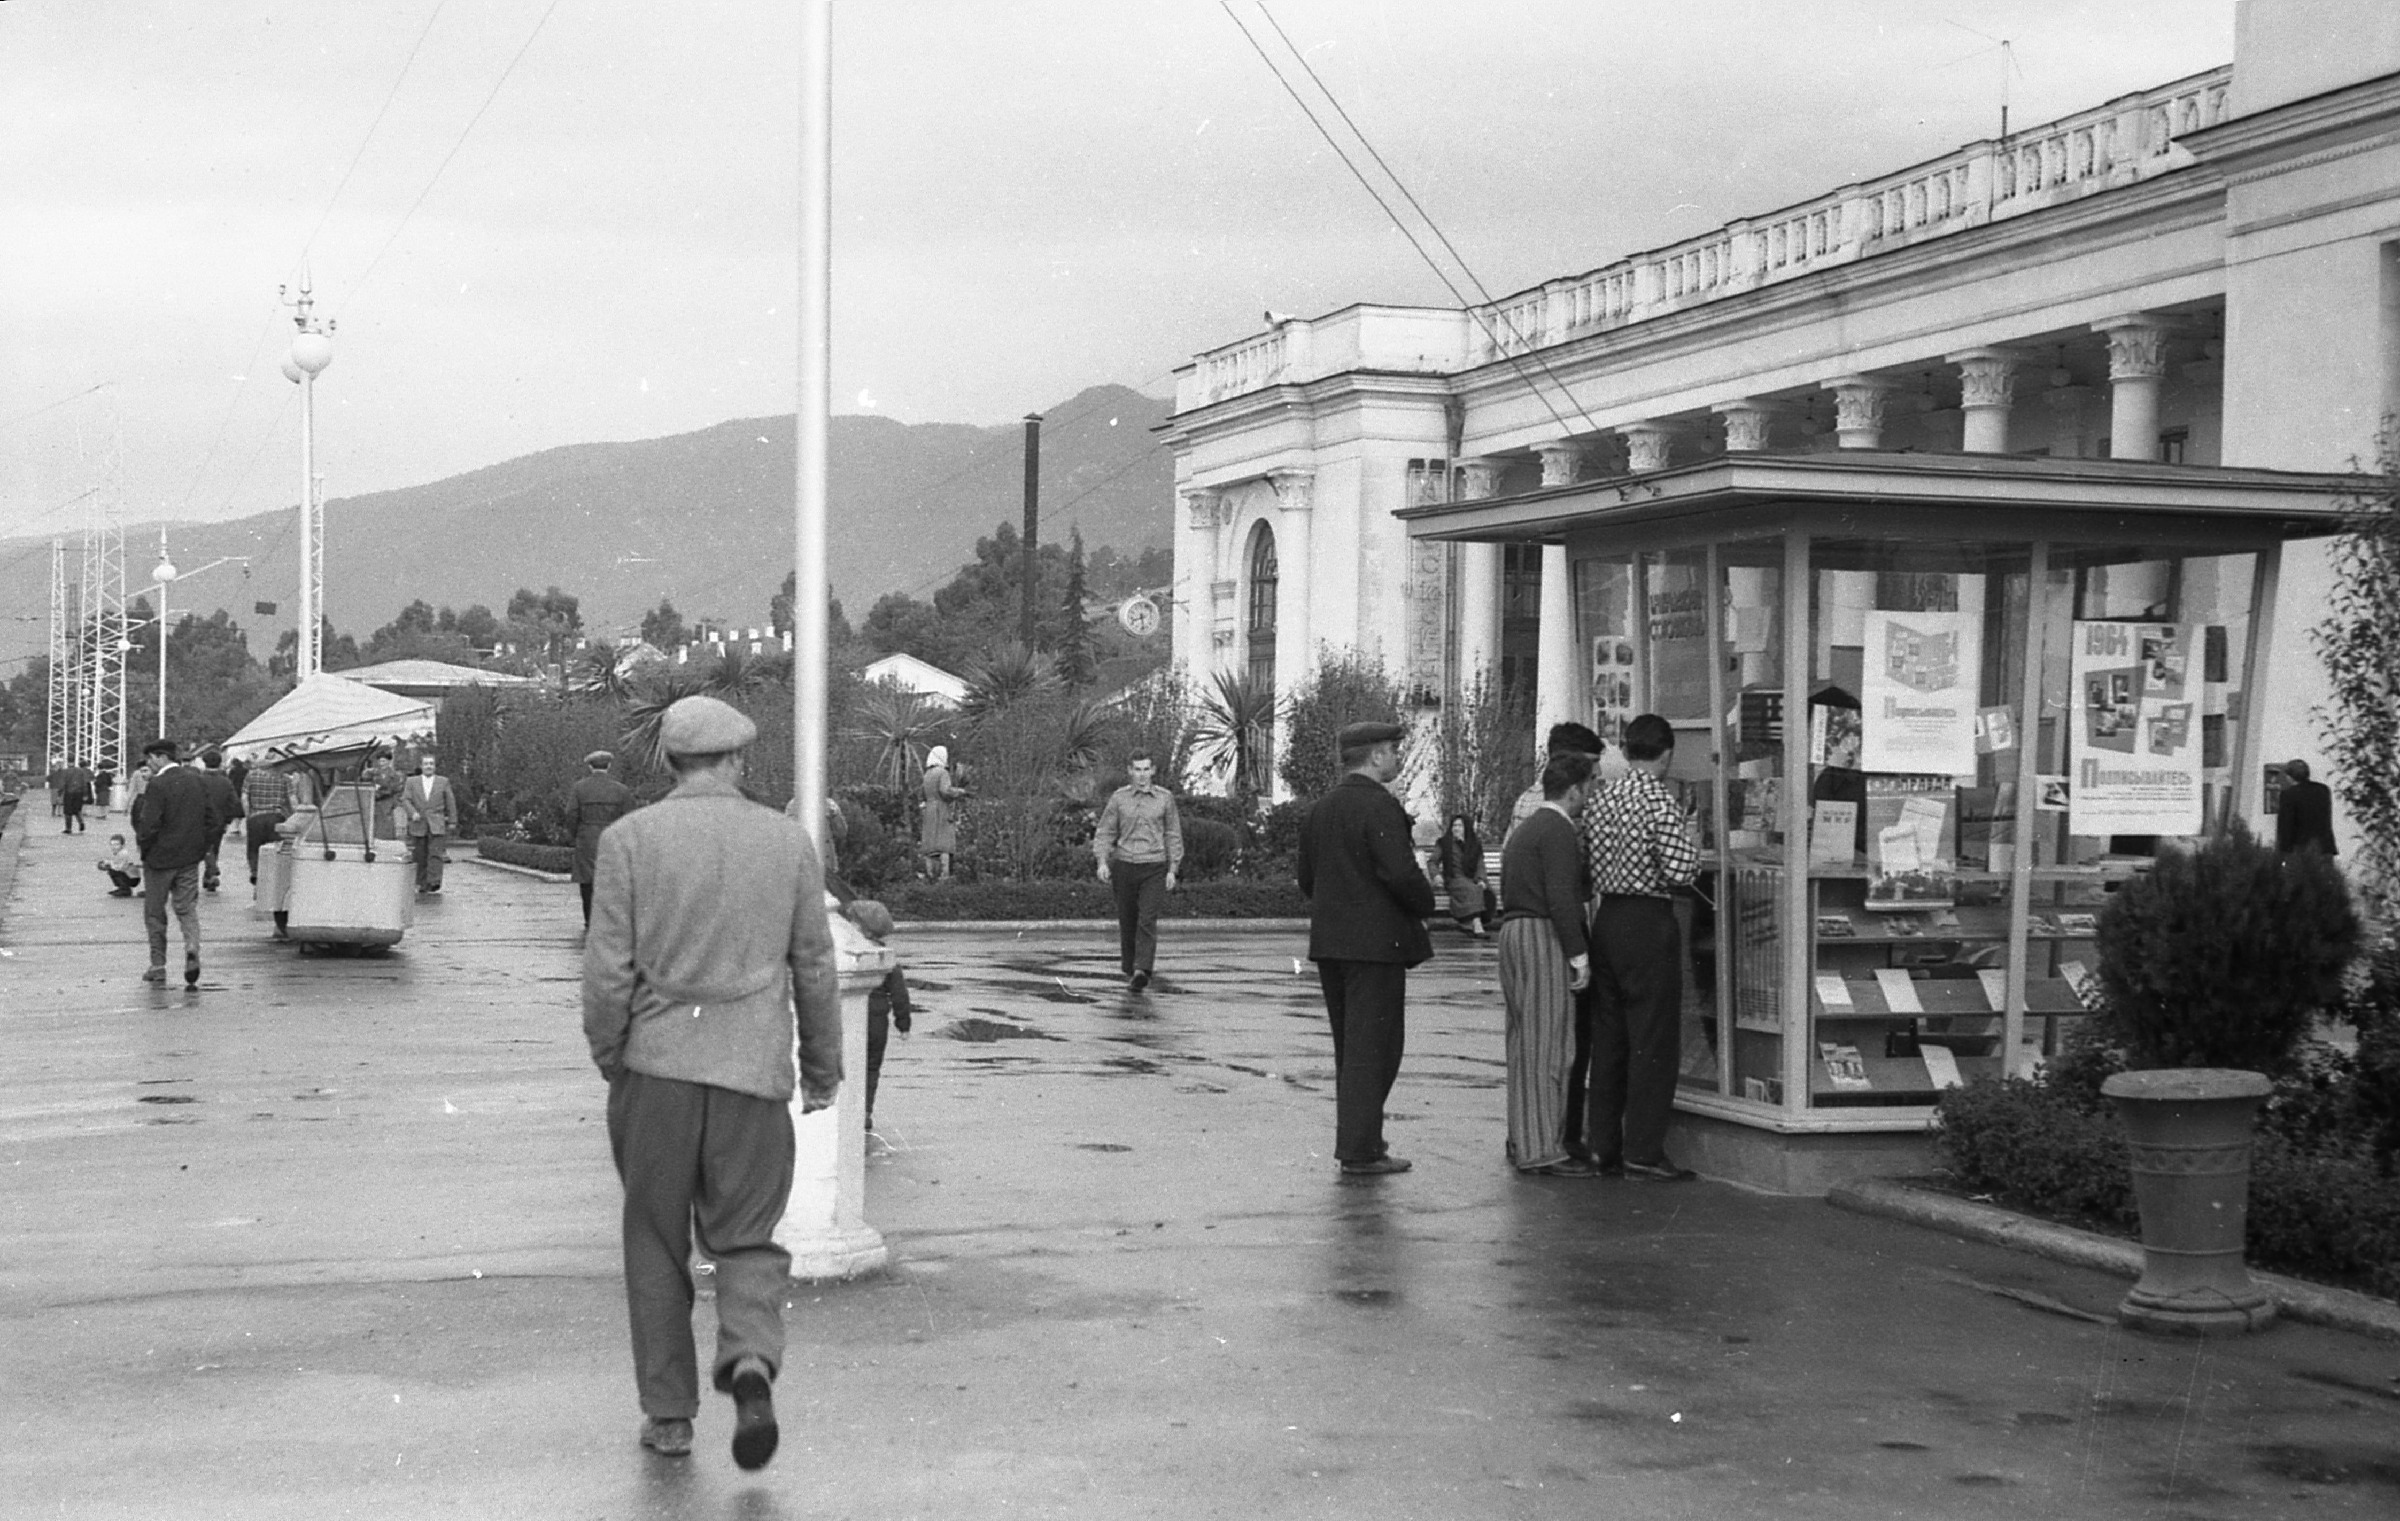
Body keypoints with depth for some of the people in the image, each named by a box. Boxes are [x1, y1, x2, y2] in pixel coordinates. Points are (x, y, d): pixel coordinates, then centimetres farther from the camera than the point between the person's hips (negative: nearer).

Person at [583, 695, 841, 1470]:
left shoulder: (629, 839, -2)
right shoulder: (788, 840, 3)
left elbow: (608, 969, -5)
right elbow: (814, 967, 8)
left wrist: (607, 1058, 8)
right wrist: (822, 1067, 17)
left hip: (656, 1065, -1)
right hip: (754, 1067, 1)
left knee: (656, 1244, 12)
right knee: (746, 1239, 10)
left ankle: (668, 1414, 15)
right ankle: (751, 1362, -17)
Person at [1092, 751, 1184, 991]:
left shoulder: (1165, 798, 3)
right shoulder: (1119, 798, 4)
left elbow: (1173, 836, 8)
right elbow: (1105, 832, 7)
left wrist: (1173, 870, 3)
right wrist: (1102, 862, -6)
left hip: (1154, 868, -2)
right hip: (1124, 865, 2)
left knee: (1147, 921, -15)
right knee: (1127, 922, 8)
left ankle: (1142, 971, -23)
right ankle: (1129, 969, 22)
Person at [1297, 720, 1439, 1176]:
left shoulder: (1319, 809, 12)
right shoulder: (1380, 807, -15)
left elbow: (1307, 880, 15)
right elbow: (1401, 872, -22)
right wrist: (1426, 904, -5)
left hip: (1328, 942, 8)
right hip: (1377, 942, -8)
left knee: (1349, 1047, 16)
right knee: (1374, 1047, -4)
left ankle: (1355, 1139, 21)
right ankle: (1360, 1149, -5)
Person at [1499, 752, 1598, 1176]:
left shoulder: (1523, 830, 22)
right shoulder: (1559, 831, -10)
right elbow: (1560, 898, -18)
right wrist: (1579, 954, -17)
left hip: (1512, 934, 10)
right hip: (1543, 937, -10)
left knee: (1524, 1044, 13)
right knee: (1548, 1045, -10)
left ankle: (1522, 1141, 16)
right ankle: (1542, 1152, -13)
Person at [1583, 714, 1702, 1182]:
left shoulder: (1600, 800, 9)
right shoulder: (1661, 803, -13)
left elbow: (1588, 868, 10)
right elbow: (1680, 872, -19)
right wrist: (1690, 838, 0)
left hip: (1606, 919, 7)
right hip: (1648, 923, -7)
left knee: (1608, 1037, 12)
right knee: (1654, 1041, -3)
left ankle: (1604, 1147, 16)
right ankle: (1643, 1153, -3)